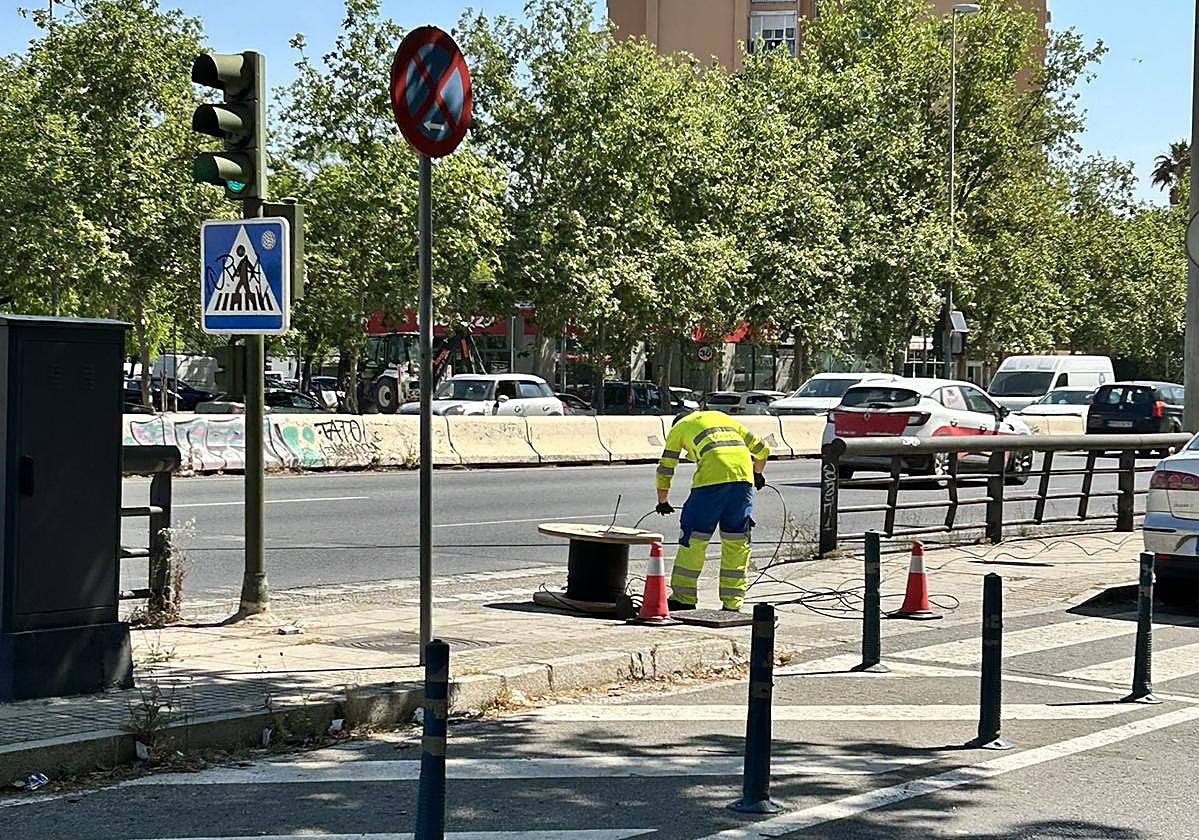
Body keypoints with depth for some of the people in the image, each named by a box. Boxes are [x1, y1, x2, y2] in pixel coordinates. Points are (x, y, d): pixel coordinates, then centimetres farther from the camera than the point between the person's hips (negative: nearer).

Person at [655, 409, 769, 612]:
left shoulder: (679, 428, 23)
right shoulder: (722, 417, 35)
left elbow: (665, 469, 23)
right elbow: (762, 450, 36)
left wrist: (662, 502, 37)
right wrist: (757, 474, 53)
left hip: (712, 476, -4)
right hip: (744, 476, 4)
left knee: (694, 537, 6)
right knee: (736, 541, 11)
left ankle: (683, 598, 9)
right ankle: (732, 603, 12)